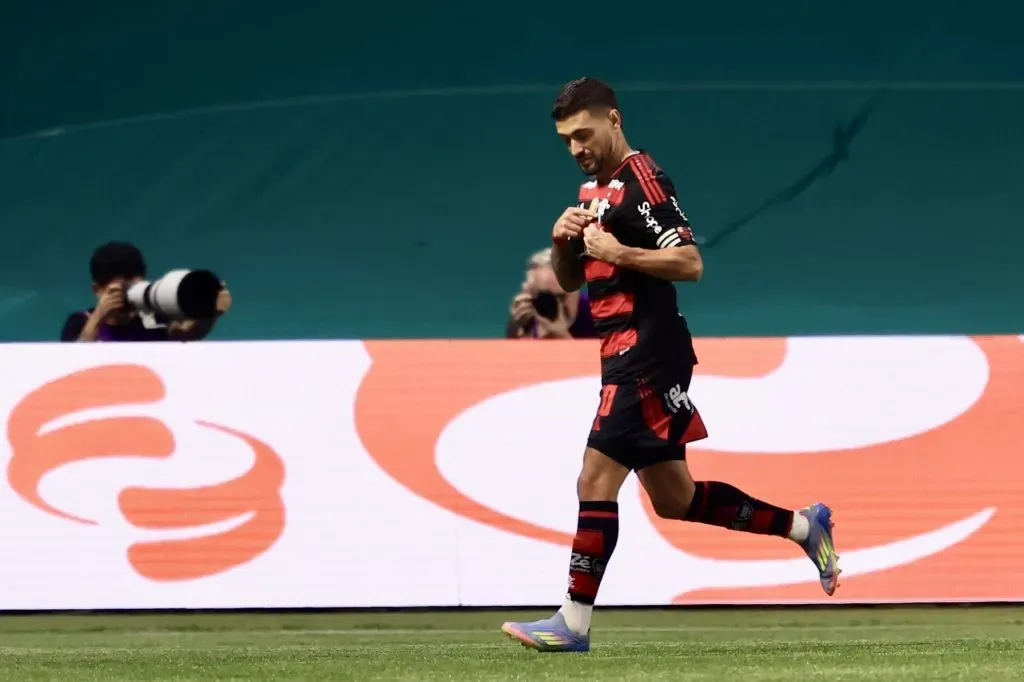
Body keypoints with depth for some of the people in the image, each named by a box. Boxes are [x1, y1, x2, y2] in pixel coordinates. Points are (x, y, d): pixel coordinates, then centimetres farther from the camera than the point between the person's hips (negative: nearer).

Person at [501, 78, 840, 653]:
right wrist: (564, 241, 3)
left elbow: (690, 264, -19)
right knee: (674, 499, 13)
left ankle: (575, 623, -10)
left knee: (597, 481, -12)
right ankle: (805, 527, 23)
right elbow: (569, 280, 22)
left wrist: (618, 252, -21)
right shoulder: (593, 190, 18)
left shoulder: (641, 180, -12)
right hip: (626, 358, 10)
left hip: (646, 356, -10)